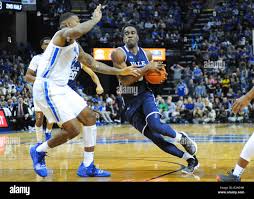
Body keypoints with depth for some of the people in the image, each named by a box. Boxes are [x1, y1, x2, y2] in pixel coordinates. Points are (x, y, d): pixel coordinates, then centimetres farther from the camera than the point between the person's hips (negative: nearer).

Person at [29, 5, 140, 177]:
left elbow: (93, 64, 25)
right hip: (47, 88, -10)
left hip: (62, 88, 10)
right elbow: (76, 32, -37)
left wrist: (120, 72, 19)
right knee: (73, 129, -14)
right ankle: (39, 151, 10)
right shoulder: (62, 34, -12)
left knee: (90, 117, 8)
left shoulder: (75, 47, 18)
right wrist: (95, 19, -21)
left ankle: (88, 166, 13)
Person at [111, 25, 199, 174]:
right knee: (154, 137, -7)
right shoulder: (119, 53, -10)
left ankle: (182, 138, 0)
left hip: (145, 95, 1)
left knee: (155, 125, -29)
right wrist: (147, 68, -25)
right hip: (130, 103, -1)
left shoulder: (147, 54, 5)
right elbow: (125, 80, -21)